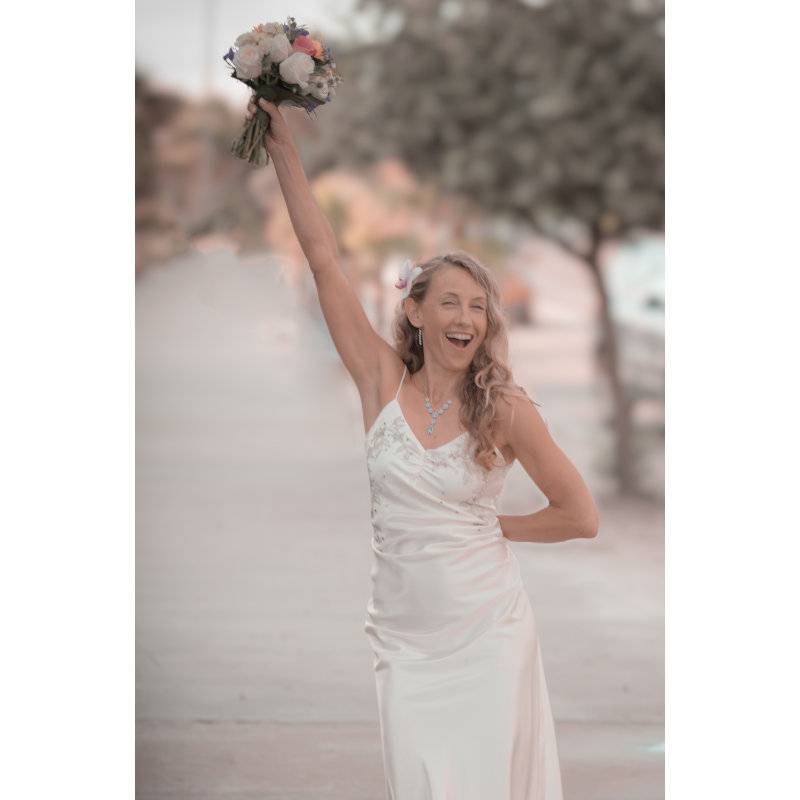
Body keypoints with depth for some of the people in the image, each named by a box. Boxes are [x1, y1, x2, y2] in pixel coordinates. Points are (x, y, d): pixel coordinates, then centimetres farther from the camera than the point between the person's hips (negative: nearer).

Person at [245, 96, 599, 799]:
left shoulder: (506, 410, -5)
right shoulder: (384, 384, 0)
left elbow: (582, 517, 0)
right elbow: (325, 260, -1)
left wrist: (491, 525, 3)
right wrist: (283, 150, -2)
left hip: (488, 635, -2)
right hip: (405, 637, 2)